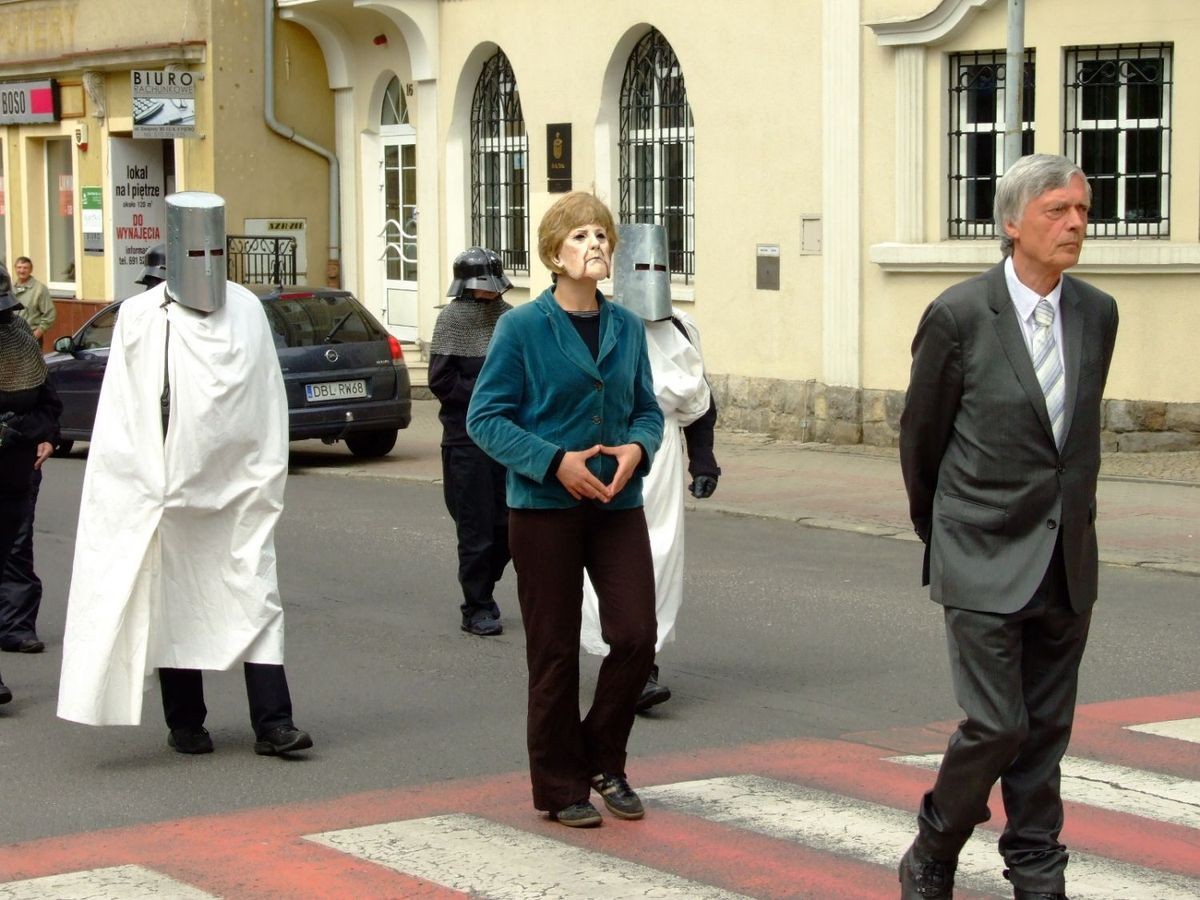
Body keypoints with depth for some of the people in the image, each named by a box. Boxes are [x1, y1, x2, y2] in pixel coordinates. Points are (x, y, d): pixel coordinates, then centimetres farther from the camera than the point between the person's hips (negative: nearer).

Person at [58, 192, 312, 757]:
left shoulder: (247, 310, 7)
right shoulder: (140, 318, 0)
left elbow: (268, 405, 9)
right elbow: (119, 414, 0)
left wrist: (268, 477, 5)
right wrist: (142, 484, -6)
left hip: (239, 493, 2)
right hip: (169, 493, -1)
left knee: (257, 602, -4)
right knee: (175, 607, 6)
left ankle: (272, 723, -4)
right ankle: (184, 722, 19)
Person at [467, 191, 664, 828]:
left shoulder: (626, 328, 7)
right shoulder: (522, 328, -6)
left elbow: (648, 409, 15)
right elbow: (485, 418, -7)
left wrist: (637, 448, -8)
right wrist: (555, 461, -17)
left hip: (617, 503, 4)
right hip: (545, 507, -4)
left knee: (636, 635, -3)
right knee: (554, 651, 3)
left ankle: (603, 760, 19)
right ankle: (561, 785, 17)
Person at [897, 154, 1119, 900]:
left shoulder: (1098, 315, 5)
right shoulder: (959, 316, -10)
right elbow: (920, 438, 2)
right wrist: (942, 531, 13)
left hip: (1067, 560, 5)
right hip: (988, 560, -5)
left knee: (1046, 732, 9)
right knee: (997, 725, -8)